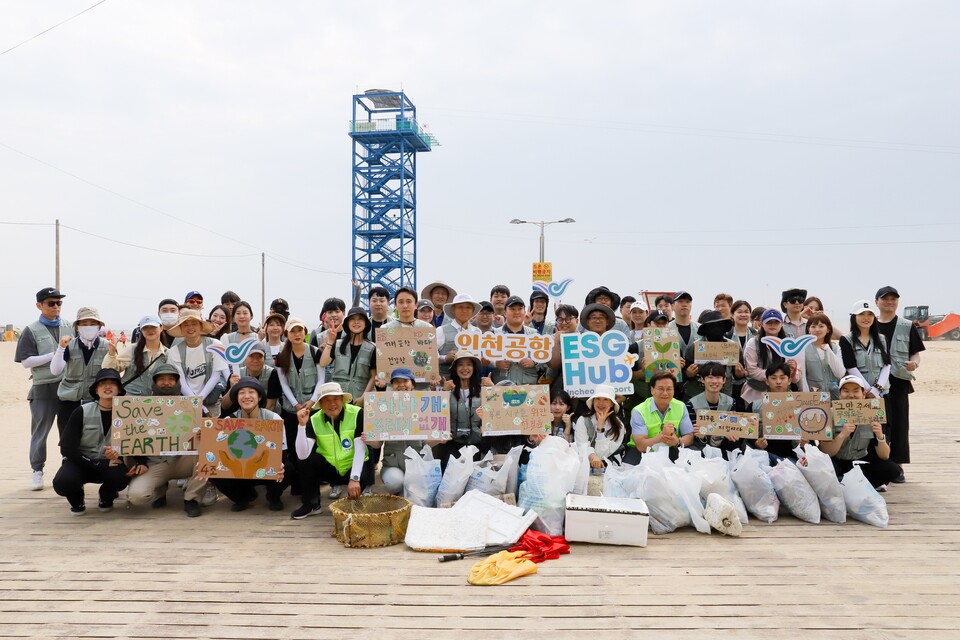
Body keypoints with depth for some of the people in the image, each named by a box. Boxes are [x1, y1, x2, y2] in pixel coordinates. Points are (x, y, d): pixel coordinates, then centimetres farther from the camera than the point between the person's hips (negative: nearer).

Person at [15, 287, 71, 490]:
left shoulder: (69, 327, 8)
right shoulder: (31, 331, 0)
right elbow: (26, 362, -6)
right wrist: (55, 354, -14)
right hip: (43, 389, -2)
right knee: (40, 430, 6)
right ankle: (37, 470, 18)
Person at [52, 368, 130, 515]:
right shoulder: (82, 412, -9)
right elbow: (67, 448, -14)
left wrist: (118, 456, -30)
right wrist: (99, 465, -21)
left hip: (109, 464, 1)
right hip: (80, 462, -1)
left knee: (119, 477, -33)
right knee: (62, 482, -33)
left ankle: (106, 498, 6)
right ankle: (76, 499, 7)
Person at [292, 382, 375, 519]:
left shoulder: (357, 414, -18)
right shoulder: (314, 420, -12)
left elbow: (360, 449, -22)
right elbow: (302, 455, -22)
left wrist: (354, 478, -33)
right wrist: (302, 425, -30)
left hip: (354, 467, -3)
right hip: (330, 468, 3)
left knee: (362, 477, -35)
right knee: (307, 458, -22)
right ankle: (311, 504, -3)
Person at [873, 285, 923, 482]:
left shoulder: (907, 327, 7)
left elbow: (916, 354, 7)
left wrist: (913, 363, -15)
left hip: (899, 382, 0)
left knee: (899, 423, 3)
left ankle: (897, 465, 12)